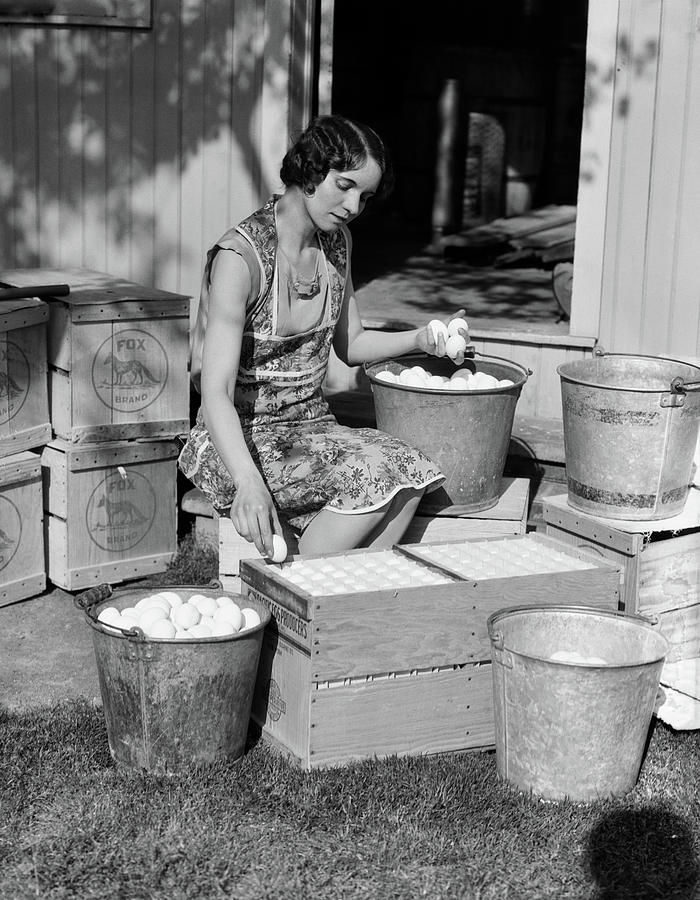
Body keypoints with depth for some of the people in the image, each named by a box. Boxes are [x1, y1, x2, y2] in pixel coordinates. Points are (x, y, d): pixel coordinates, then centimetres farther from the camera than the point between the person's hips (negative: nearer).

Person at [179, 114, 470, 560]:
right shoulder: (241, 255, -19)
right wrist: (249, 482, -42)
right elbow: (216, 393, -27)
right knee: (374, 474, -29)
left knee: (409, 472, -22)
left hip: (314, 425, 7)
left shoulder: (336, 241, 5)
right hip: (242, 439, -7)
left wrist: (421, 338, 1)